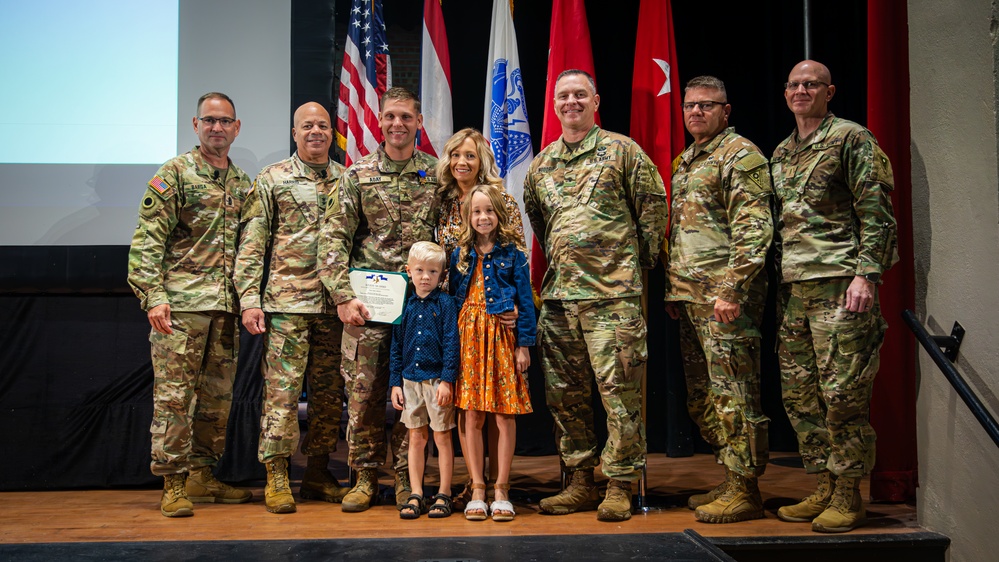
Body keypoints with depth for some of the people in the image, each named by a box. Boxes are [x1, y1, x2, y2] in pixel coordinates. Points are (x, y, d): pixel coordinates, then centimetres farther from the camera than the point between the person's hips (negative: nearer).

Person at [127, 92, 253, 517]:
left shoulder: (244, 184, 16)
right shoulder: (174, 174, 0)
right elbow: (147, 242, -6)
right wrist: (153, 296, -15)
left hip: (226, 307, 6)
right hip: (180, 305, -6)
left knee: (217, 396, 10)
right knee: (172, 395, -4)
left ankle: (202, 476, 21)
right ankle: (173, 484, 5)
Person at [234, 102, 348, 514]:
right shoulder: (271, 180, 5)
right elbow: (251, 244, 1)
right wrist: (250, 300, -7)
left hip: (335, 306, 3)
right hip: (286, 303, -3)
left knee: (329, 393, 7)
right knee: (282, 390, -4)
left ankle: (318, 474, 19)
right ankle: (276, 478, 6)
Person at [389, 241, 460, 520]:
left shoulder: (446, 303, -3)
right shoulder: (405, 306, 8)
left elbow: (451, 344, -7)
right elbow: (396, 347, 12)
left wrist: (447, 381, -14)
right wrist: (395, 382, 7)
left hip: (437, 379, -4)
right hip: (410, 380, 4)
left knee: (442, 437, 4)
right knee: (416, 437, 9)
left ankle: (443, 495, 13)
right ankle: (415, 495, 16)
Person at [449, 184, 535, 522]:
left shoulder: (512, 253, 1)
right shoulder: (460, 254, 9)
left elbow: (525, 300, 1)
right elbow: (453, 299, 11)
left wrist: (524, 344, -5)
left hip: (503, 338, -2)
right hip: (469, 338, 2)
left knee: (505, 415, 0)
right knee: (472, 415, 3)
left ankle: (501, 490, 11)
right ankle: (477, 489, 13)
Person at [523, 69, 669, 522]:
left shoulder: (620, 150, 2)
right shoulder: (541, 164, 15)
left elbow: (654, 205, 4)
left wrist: (639, 259, 6)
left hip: (612, 292, -5)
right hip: (559, 294, 5)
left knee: (618, 389, -5)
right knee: (563, 392, 8)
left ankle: (619, 487, 6)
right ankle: (581, 482, 19)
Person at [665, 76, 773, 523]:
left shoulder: (739, 154, -6)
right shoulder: (685, 162, 21)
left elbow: (753, 229, -15)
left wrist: (732, 290, -21)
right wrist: (672, 290, 19)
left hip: (723, 296, -9)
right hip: (689, 298, 9)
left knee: (733, 393, -5)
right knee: (702, 397, 12)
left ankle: (744, 491, 3)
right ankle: (730, 481, 23)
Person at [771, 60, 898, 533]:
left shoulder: (851, 138, 0)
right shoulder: (780, 153, 20)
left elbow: (876, 212, -6)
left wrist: (866, 274, -16)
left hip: (839, 282, -7)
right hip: (794, 287, 7)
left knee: (843, 392, -6)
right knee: (799, 392, 8)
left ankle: (848, 497, 5)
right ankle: (824, 488, 19)